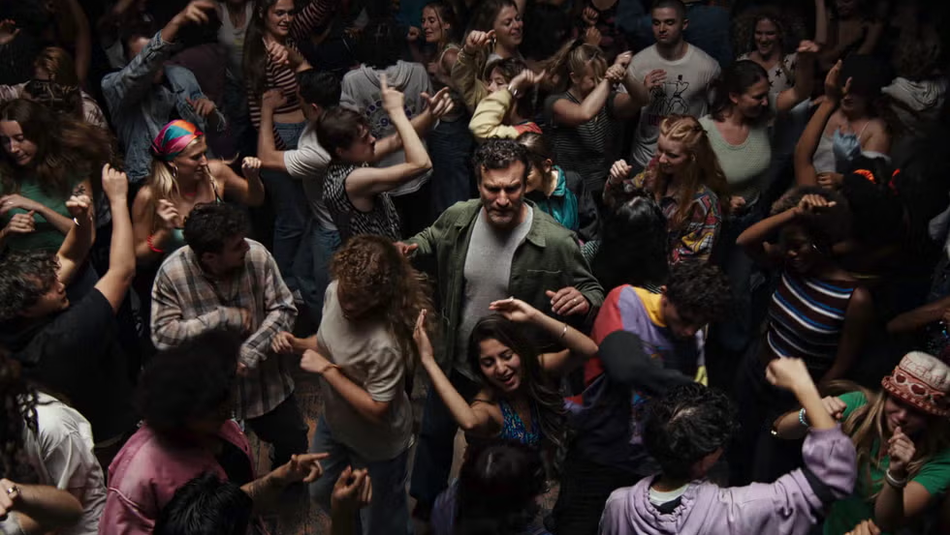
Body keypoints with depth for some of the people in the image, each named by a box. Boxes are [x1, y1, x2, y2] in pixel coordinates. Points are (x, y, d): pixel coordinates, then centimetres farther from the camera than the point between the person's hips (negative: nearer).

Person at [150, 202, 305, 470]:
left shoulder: (257, 255, -19)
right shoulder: (171, 272, -21)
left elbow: (284, 309, -13)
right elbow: (163, 334, -22)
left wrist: (250, 353, -26)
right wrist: (223, 318, -26)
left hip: (266, 381, 2)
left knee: (294, 447, 16)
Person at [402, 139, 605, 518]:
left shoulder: (554, 241, -28)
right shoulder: (457, 219, -16)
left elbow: (593, 291, -16)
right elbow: (429, 242, 7)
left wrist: (583, 301, -41)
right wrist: (409, 250, -17)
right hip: (454, 364, 4)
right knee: (434, 434, 27)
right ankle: (425, 507, 57)